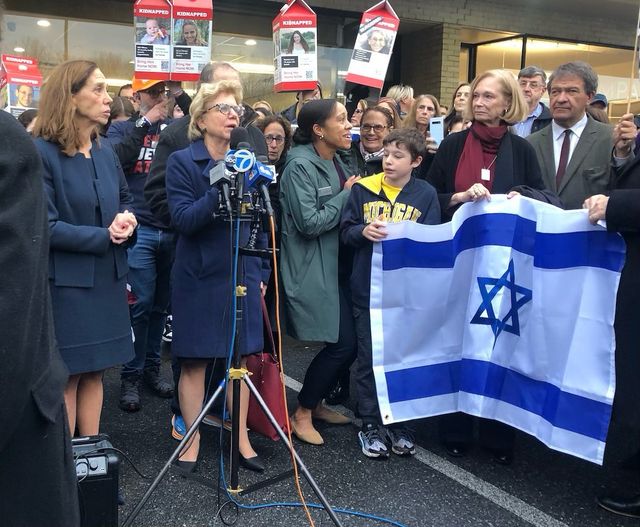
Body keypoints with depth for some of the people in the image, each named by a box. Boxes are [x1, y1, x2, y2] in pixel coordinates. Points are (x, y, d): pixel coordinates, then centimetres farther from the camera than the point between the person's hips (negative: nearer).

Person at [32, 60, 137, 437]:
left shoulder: (106, 153, 7)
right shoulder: (41, 153, -14)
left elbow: (127, 203, 16)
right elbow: (44, 227, -19)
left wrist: (128, 221, -8)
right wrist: (103, 236, -20)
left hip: (108, 280, 6)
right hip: (65, 284, -6)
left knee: (94, 371, 14)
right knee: (66, 376, 5)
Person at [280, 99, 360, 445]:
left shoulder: (336, 163, 12)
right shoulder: (300, 166, -15)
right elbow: (309, 223, -21)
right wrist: (346, 195, -13)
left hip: (337, 267, 9)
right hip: (312, 271, -9)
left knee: (344, 342, 8)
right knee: (344, 343, -9)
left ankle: (315, 403, 29)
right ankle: (302, 413, 9)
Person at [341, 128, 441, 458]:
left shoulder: (426, 194, 2)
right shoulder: (363, 189, 3)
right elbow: (345, 232, 5)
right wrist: (363, 231, -16)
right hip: (367, 289, 0)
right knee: (369, 359, 7)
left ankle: (399, 423, 24)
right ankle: (371, 425, 20)